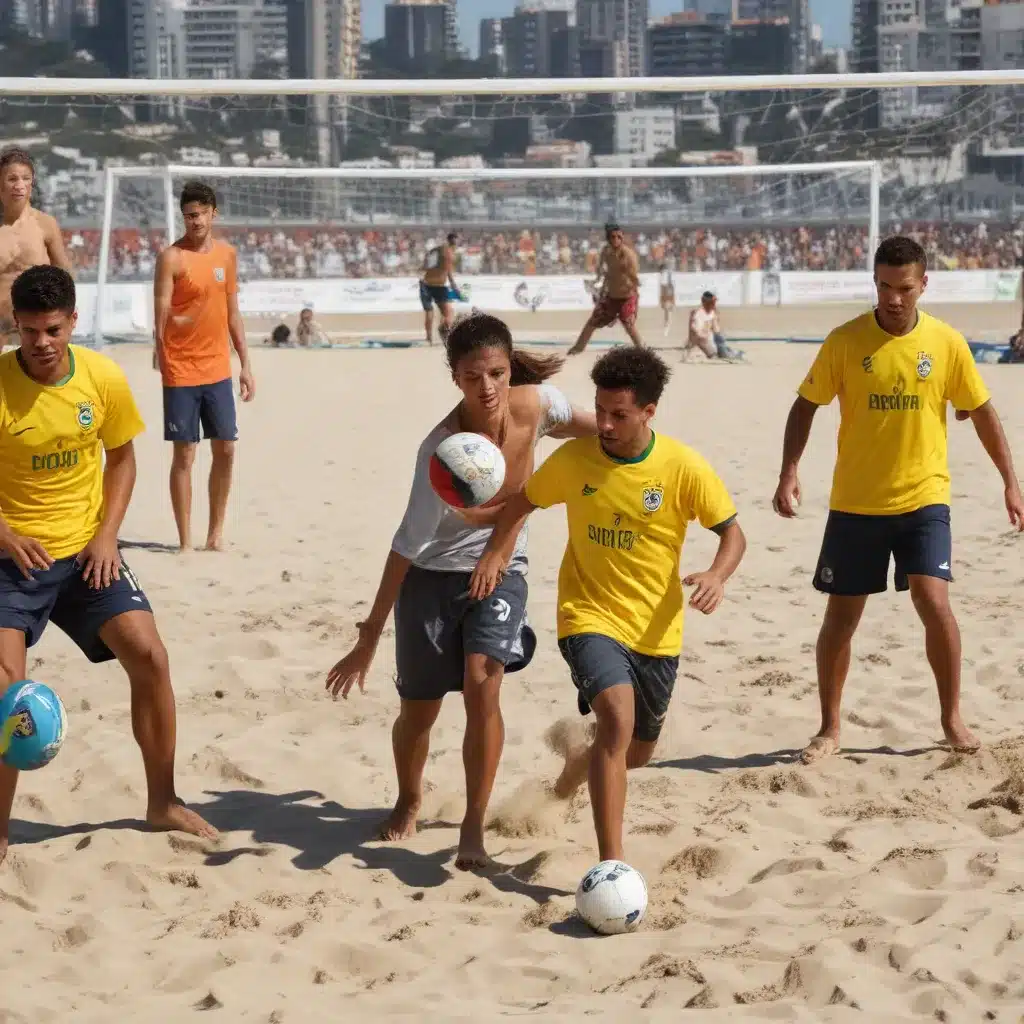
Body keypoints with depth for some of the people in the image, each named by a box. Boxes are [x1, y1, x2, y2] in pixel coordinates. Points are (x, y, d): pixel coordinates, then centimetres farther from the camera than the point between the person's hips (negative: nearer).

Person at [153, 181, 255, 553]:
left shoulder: (227, 254, 8)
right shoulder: (172, 257, -9)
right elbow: (161, 313, -12)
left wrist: (245, 364, 12)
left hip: (218, 369, 5)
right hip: (181, 371, -5)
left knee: (225, 450, 8)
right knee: (185, 455, -1)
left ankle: (216, 532, 20)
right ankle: (185, 541, 5)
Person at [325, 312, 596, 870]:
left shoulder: (538, 403, -20)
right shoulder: (441, 451, -31)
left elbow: (586, 425, 7)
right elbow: (407, 548, -24)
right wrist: (369, 639, -21)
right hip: (434, 575, -2)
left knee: (482, 682, -20)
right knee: (419, 709, 7)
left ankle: (474, 826, -7)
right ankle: (408, 798, 40)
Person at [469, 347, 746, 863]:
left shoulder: (684, 468, -12)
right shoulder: (572, 459, -9)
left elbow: (733, 532, -4)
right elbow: (522, 501, 8)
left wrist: (717, 574, -24)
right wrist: (495, 554, -8)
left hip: (656, 629, 2)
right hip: (590, 615, -2)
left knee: (636, 752, 16)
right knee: (618, 718, -28)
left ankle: (580, 760, 54)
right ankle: (611, 863, -27)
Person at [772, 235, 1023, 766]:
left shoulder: (947, 342, -4)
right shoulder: (845, 341, -7)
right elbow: (806, 406, 0)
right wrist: (789, 473, -12)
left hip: (923, 499, 0)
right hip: (855, 503, 0)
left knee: (934, 603, -14)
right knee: (841, 617, 5)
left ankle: (952, 718, 6)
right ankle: (829, 729, 21)